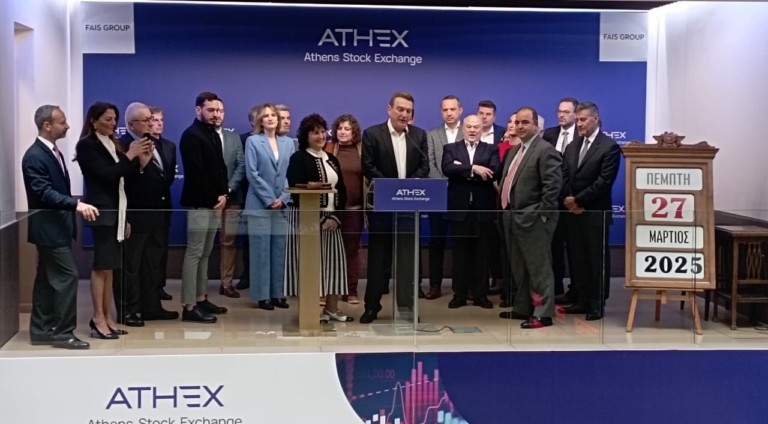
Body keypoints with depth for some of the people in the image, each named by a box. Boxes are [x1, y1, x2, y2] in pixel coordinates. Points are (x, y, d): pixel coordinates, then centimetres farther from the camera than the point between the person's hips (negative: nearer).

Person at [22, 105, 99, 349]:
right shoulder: (34, 156, -17)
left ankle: (42, 331, 18)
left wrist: (75, 207, 18)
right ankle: (63, 333, -5)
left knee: (47, 279, 12)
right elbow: (44, 193, -25)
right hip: (48, 228, -10)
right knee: (67, 276, -11)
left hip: (56, 227, 10)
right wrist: (76, 204, -35)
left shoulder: (53, 152, 14)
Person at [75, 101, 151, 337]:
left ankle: (108, 317, 10)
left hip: (117, 210, 7)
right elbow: (106, 174, -16)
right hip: (102, 211, -7)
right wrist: (130, 156, -15)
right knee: (102, 265, -7)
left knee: (110, 266, 7)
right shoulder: (86, 145, -6)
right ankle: (99, 320, -4)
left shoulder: (113, 144, 14)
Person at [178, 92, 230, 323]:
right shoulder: (191, 135, -10)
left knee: (205, 253, 12)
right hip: (199, 203, -9)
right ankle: (189, 306, -7)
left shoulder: (214, 135, 17)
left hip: (214, 202, 9)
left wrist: (223, 194, 2)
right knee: (194, 253, -8)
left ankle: (201, 299, 18)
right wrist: (214, 197, -12)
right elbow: (196, 173, -18)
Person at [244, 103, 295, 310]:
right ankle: (262, 295, 2)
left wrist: (283, 198, -7)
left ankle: (277, 293, 11)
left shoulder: (288, 143, 11)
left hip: (282, 204, 3)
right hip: (259, 204, -3)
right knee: (261, 250, -2)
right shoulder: (252, 141, 2)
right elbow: (252, 173, -6)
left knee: (280, 249, 5)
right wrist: (269, 199, -12)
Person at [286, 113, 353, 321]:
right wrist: (319, 219, -15)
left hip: (332, 218, 6)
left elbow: (342, 190, 12)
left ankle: (332, 308, 13)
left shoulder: (332, 159, 15)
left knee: (332, 261, 6)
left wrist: (336, 216, -4)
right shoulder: (298, 159, -4)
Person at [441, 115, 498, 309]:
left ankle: (480, 294, 12)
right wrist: (473, 169, -21)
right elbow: (447, 169, -12)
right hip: (459, 207, 0)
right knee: (460, 252, 5)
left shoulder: (491, 149, 8)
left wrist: (462, 170, -13)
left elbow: (494, 173, -11)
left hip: (483, 208, 0)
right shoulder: (451, 148, 8)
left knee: (482, 253, 5)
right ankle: (459, 294, 11)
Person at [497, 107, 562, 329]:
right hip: (512, 217, 9)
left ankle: (543, 314, 2)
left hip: (532, 219, -9)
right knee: (519, 267, 17)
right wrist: (505, 208, 13)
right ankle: (522, 308, 27)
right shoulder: (514, 151, 17)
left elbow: (553, 185, -19)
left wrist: (542, 215, -20)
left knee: (539, 267, -3)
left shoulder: (545, 150, -12)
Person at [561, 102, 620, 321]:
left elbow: (604, 181, -15)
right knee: (577, 258, 8)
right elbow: (565, 178, 11)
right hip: (573, 212, 6)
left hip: (596, 213, -6)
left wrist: (577, 200, -13)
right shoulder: (572, 147, 14)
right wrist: (569, 200, -7)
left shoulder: (609, 146, -8)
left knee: (597, 259, 2)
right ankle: (582, 300, 17)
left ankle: (597, 304, 10)